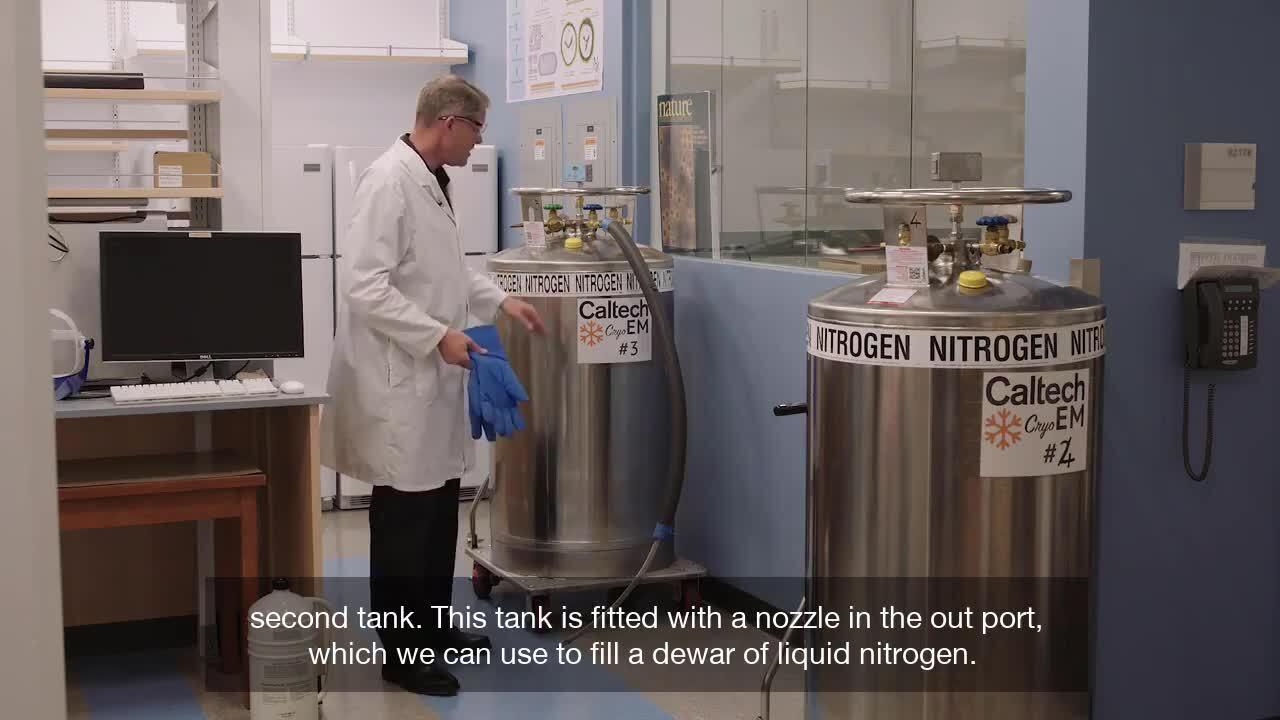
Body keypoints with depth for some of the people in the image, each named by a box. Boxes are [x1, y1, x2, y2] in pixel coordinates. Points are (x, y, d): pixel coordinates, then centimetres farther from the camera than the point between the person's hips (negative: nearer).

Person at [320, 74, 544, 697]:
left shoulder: (432, 181, 11)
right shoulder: (389, 181, -18)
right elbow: (367, 289, -24)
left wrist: (500, 301, 14)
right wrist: (439, 336, -24)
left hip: (433, 379, 9)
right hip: (399, 380, -9)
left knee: (439, 511, 17)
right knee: (403, 517, 0)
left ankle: (433, 626, 30)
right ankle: (401, 652, 11)